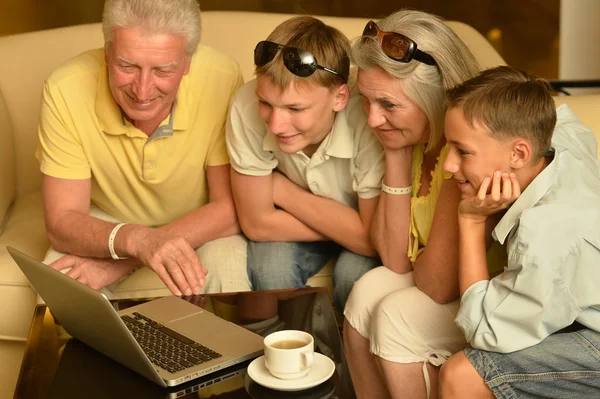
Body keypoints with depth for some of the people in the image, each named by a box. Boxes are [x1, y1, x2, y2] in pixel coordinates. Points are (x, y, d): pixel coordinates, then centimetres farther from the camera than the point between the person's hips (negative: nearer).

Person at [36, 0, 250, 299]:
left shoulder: (220, 81, -26)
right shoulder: (65, 91, -24)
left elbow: (231, 208, -20)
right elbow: (62, 221, -20)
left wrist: (117, 263, -26)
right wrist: (132, 239, -43)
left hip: (200, 231, 2)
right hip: (105, 227, -2)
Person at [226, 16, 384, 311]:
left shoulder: (367, 120, -35)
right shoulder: (246, 107, -28)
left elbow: (372, 239, -26)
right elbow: (257, 223, -19)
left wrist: (281, 189, -23)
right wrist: (346, 227, -22)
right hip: (295, 224, 1)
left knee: (354, 274, -29)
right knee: (269, 264, -26)